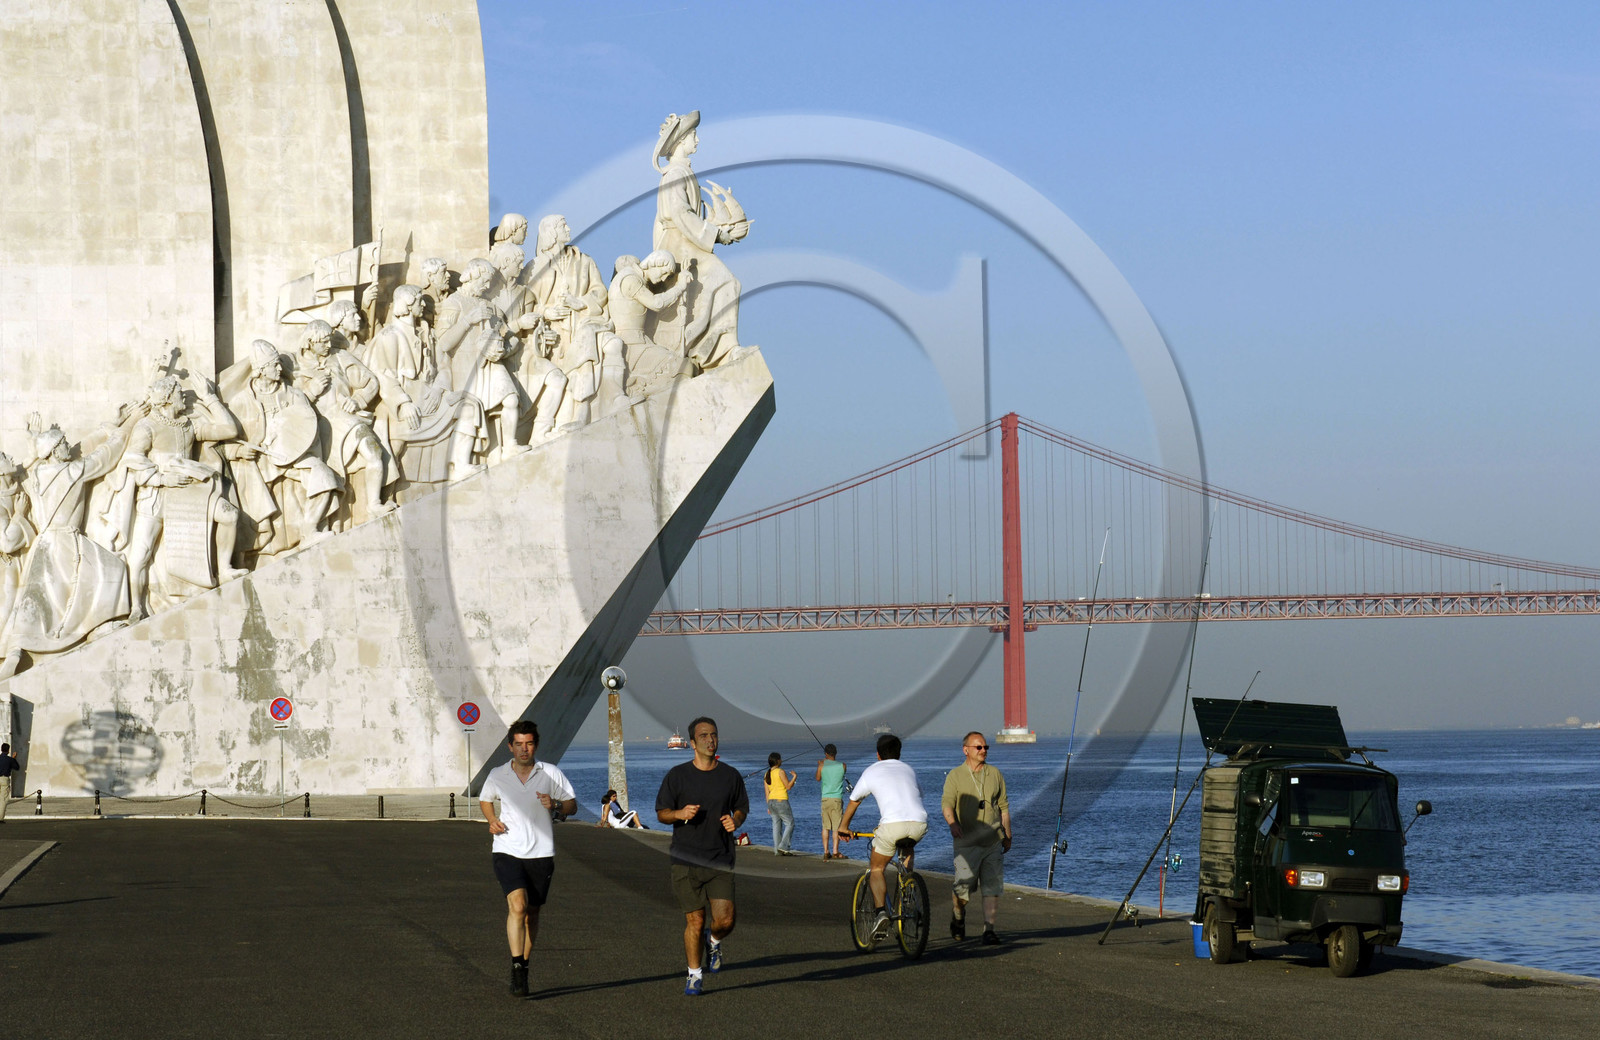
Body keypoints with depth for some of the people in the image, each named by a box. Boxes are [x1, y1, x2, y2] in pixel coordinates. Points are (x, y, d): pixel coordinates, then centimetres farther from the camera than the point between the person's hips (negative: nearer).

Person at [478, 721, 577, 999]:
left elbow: (572, 805, 8)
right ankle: (517, 968, -21)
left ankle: (524, 967, 26)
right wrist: (492, 820, 3)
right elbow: (485, 799, 23)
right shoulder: (497, 776, 3)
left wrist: (555, 806, -14)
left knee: (531, 913, 10)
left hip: (541, 853, 1)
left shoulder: (551, 774, 1)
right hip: (507, 852, -1)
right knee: (517, 905, -20)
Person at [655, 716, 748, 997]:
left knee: (725, 921, -10)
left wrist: (735, 821, -5)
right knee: (694, 922, -2)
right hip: (687, 860, -1)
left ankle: (714, 940, 26)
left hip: (721, 860, 1)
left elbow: (741, 808, 18)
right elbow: (661, 813, 6)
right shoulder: (677, 776, 1)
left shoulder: (730, 776, 6)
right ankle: (694, 976, 17)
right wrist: (680, 814, -16)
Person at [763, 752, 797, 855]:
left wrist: (769, 806, 16)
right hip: (781, 801, -7)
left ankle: (777, 849, 6)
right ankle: (783, 846, -9)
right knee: (790, 823, 1)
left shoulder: (767, 774, 10)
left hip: (771, 801, 7)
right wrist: (794, 777, 5)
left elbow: (767, 792, 12)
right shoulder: (780, 772, -12)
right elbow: (788, 786, -10)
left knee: (776, 825, 9)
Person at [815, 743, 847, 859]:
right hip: (837, 798, -1)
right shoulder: (842, 766, -2)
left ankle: (826, 852, 6)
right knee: (836, 827, 0)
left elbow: (818, 778, 13)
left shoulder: (822, 766, -3)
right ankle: (835, 852, -5)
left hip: (825, 798, 1)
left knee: (825, 827, 8)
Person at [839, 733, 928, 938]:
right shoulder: (909, 770, 28)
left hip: (893, 824, -4)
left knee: (876, 869, 12)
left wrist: (843, 826, 47)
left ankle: (881, 911, -12)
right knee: (908, 849, 38)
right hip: (919, 824, 4)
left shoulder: (871, 771, 19)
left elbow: (854, 802, 31)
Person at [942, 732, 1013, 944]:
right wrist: (952, 823, -30)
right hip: (967, 843, -3)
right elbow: (947, 803, -10)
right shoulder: (955, 776, 1)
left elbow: (1004, 807, 17)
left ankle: (989, 931, 0)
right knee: (963, 888, -4)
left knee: (992, 887, -3)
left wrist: (1007, 836, 16)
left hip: (993, 841, 3)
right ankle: (958, 917, 24)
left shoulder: (995, 774, 11)